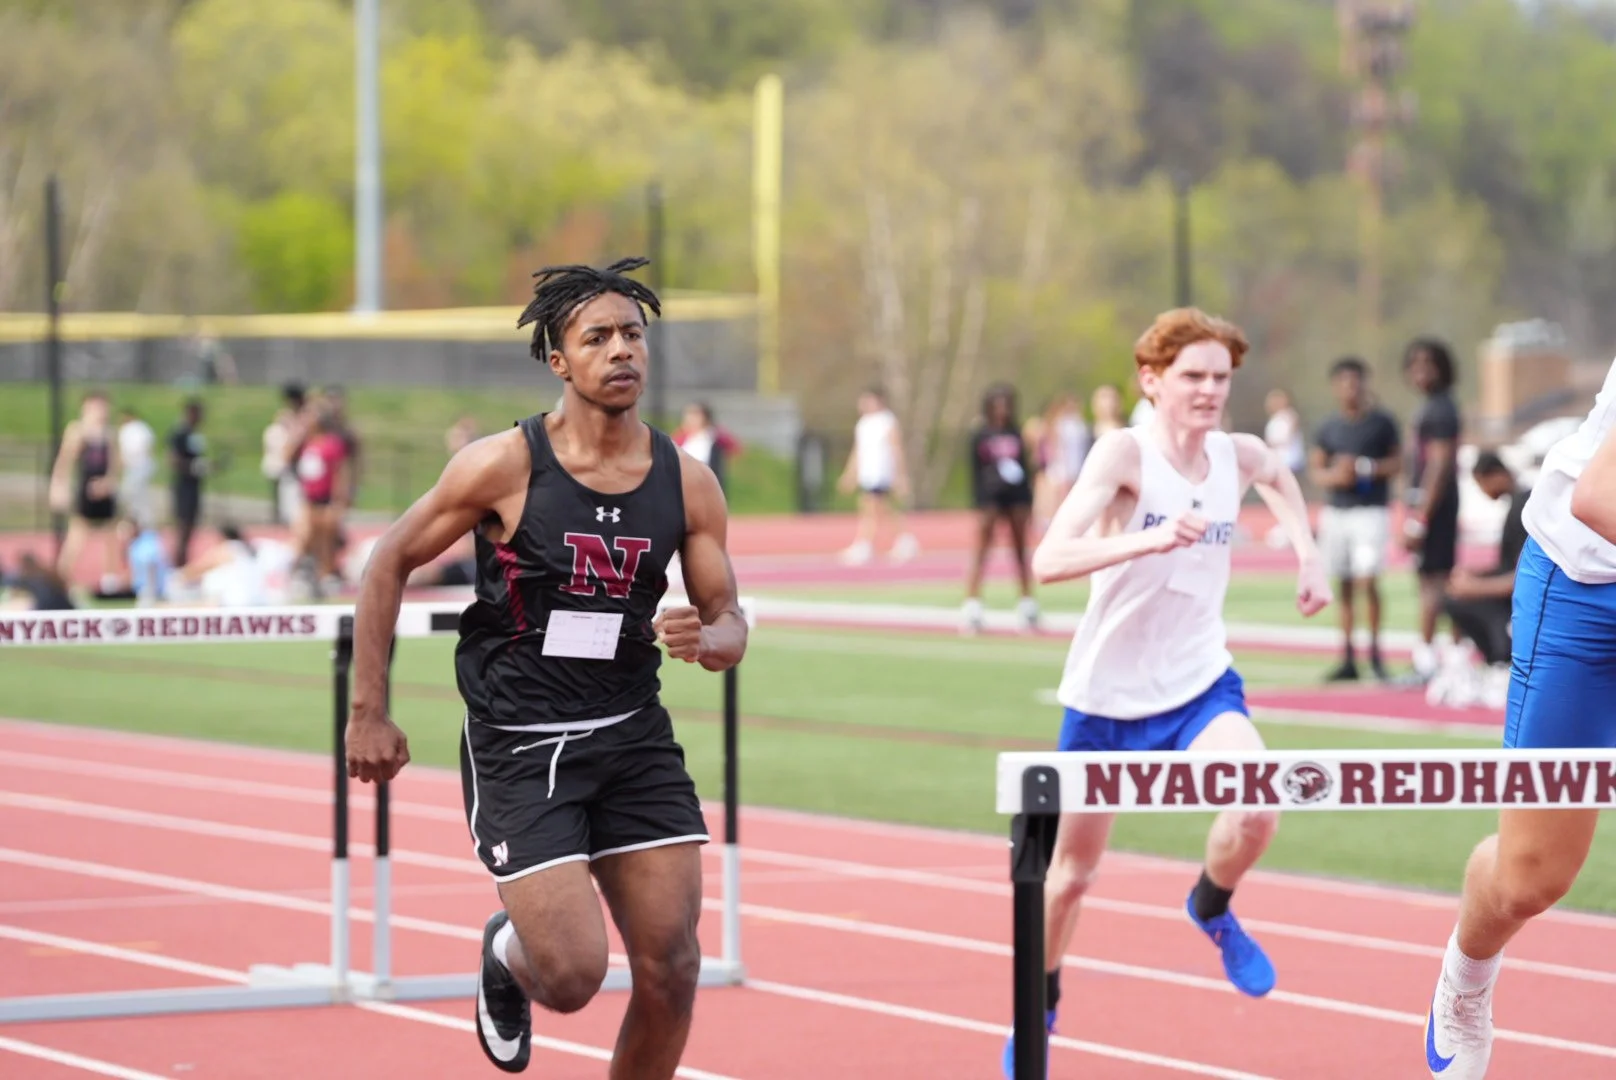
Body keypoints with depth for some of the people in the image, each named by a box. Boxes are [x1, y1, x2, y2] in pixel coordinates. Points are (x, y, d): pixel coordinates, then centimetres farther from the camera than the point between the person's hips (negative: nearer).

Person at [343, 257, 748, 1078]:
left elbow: (730, 623, 7)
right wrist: (368, 715, -3)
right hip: (518, 743, -4)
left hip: (633, 734, 4)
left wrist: (705, 639, -19)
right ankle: (506, 957, 26)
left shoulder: (687, 482, 0)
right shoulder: (505, 466, -11)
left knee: (671, 968, -2)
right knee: (574, 975, -12)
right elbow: (389, 564, -1)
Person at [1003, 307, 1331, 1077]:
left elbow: (1278, 478, 24)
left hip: (1199, 685, 3)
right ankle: (1039, 1007, 40)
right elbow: (1049, 560, -34)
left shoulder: (1240, 457, -5)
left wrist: (1308, 555, 12)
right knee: (1074, 871, 13)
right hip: (1108, 692, -3)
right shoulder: (1125, 452, -20)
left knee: (1257, 810, -26)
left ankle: (1212, 911, 7)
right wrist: (1149, 539, -46)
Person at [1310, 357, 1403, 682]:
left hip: (1371, 511, -4)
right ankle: (1348, 658, 11)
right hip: (1336, 511, 4)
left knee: (1368, 580, -14)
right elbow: (1315, 469, 13)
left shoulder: (1382, 422, 1)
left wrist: (1366, 468, -12)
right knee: (1344, 587, 6)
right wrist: (1334, 476, -8)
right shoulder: (1328, 428, 10)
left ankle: (1375, 652, -2)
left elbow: (1397, 463, 3)